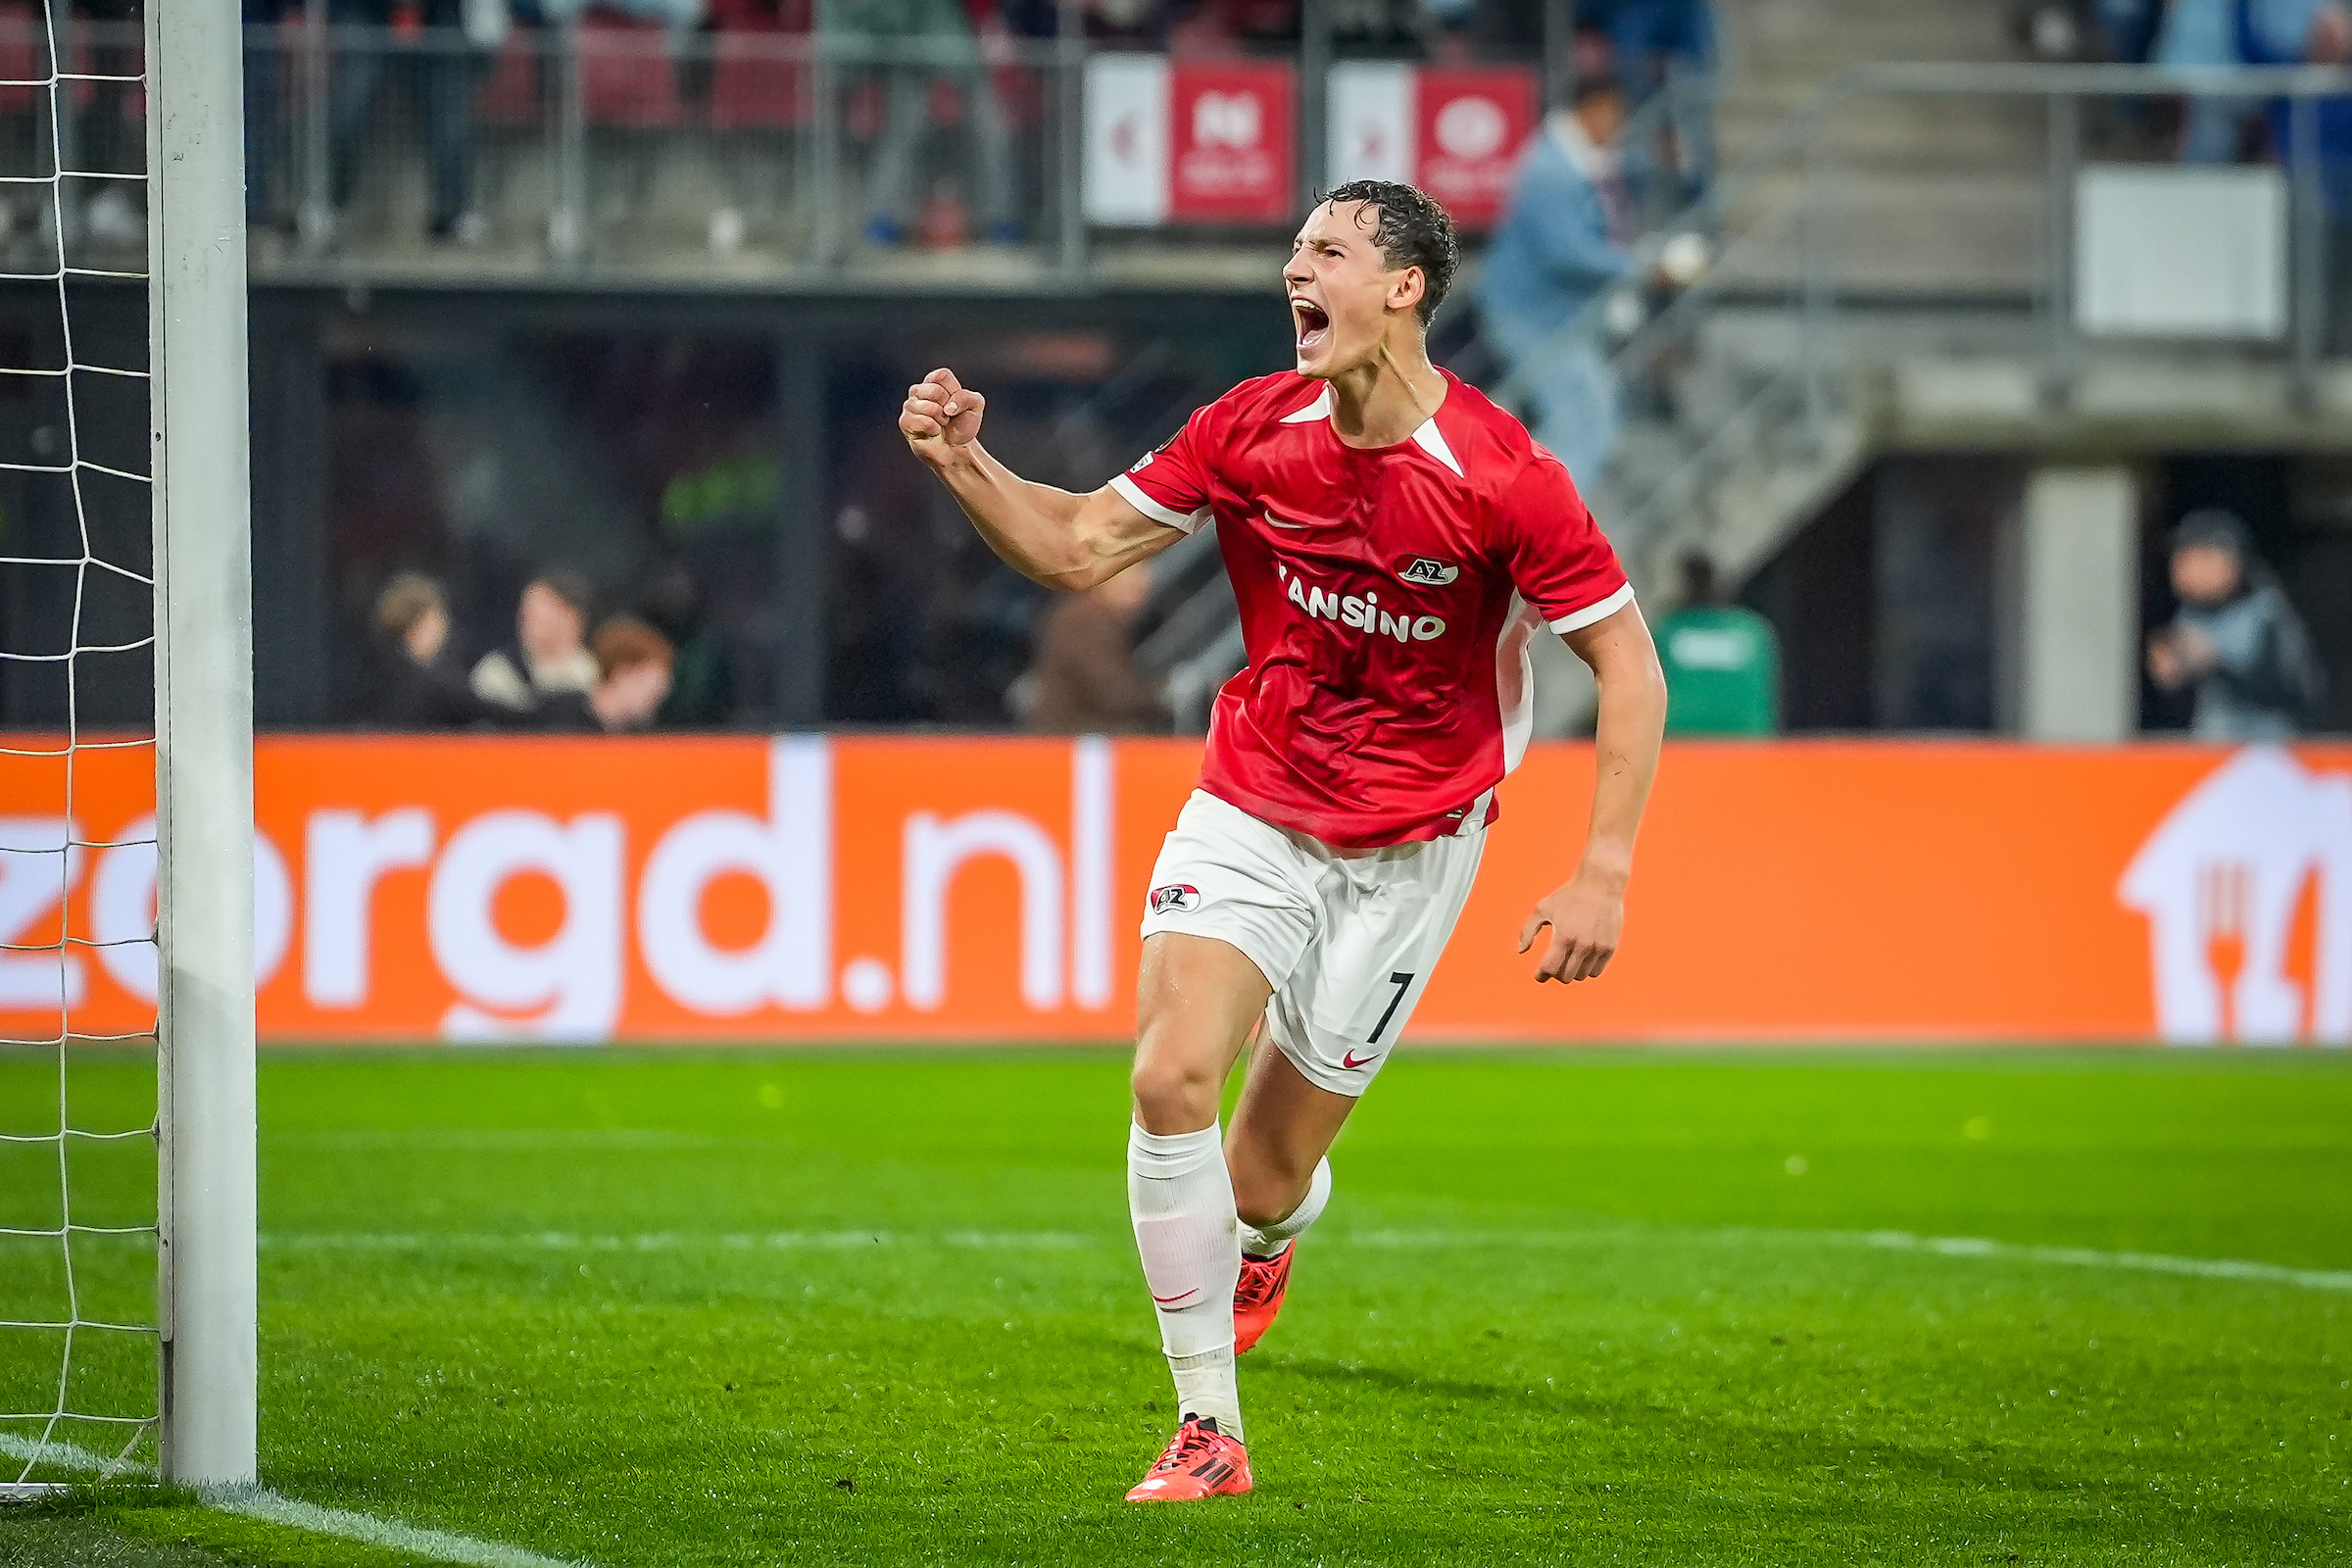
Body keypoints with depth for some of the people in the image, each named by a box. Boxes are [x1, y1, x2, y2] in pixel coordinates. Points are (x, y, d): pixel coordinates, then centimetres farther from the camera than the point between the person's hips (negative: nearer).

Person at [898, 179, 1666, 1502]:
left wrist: (1604, 876, -16)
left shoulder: (1503, 477, -18)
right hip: (1249, 811, 3)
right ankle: (1209, 1432, -8)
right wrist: (964, 463, -15)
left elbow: (1630, 664, -11)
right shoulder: (1251, 429, -6)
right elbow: (1080, 548, 2)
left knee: (1263, 1176, 2)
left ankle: (1279, 1221, 44)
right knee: (1171, 1080, -20)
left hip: (1405, 849, -2)